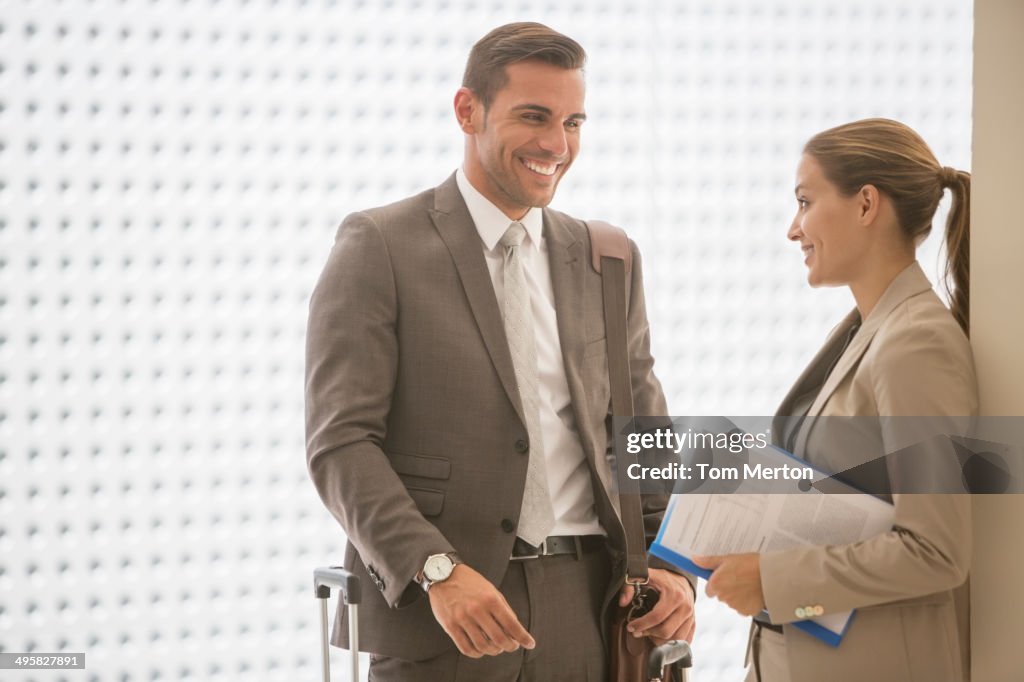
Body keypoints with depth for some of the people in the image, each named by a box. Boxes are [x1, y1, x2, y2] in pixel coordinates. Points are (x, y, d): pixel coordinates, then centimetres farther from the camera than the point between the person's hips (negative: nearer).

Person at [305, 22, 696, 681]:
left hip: (591, 612, 5)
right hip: (435, 621, -4)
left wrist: (669, 567, -1)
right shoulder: (379, 247, -2)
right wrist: (439, 572, -21)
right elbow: (341, 443, -9)